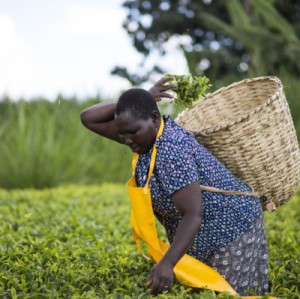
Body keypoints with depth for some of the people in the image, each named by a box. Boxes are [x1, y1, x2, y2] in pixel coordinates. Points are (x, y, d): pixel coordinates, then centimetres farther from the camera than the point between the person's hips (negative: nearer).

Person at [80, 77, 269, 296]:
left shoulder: (170, 150, -30)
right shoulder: (146, 132, -4)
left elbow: (193, 215, -36)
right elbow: (88, 118, 2)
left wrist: (167, 263, -47)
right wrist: (143, 98, -10)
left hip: (231, 228, -9)